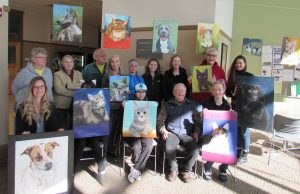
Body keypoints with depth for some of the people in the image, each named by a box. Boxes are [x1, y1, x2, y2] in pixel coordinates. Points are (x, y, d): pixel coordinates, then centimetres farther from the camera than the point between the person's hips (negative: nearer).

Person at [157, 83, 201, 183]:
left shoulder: (192, 105, 16)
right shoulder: (167, 105, 14)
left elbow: (197, 121, 15)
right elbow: (160, 120, 12)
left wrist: (196, 132, -1)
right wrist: (163, 131, -4)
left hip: (187, 134, 1)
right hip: (172, 133, 0)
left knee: (194, 150, -27)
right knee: (169, 149, -32)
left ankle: (186, 170, 2)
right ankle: (174, 170, -3)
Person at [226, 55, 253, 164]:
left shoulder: (249, 76, -2)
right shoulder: (232, 76, 7)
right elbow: (227, 92, 5)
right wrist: (233, 94, -15)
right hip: (235, 105, 4)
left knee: (244, 128, -2)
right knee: (236, 128, 10)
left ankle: (244, 153, 6)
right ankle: (238, 150, 23)